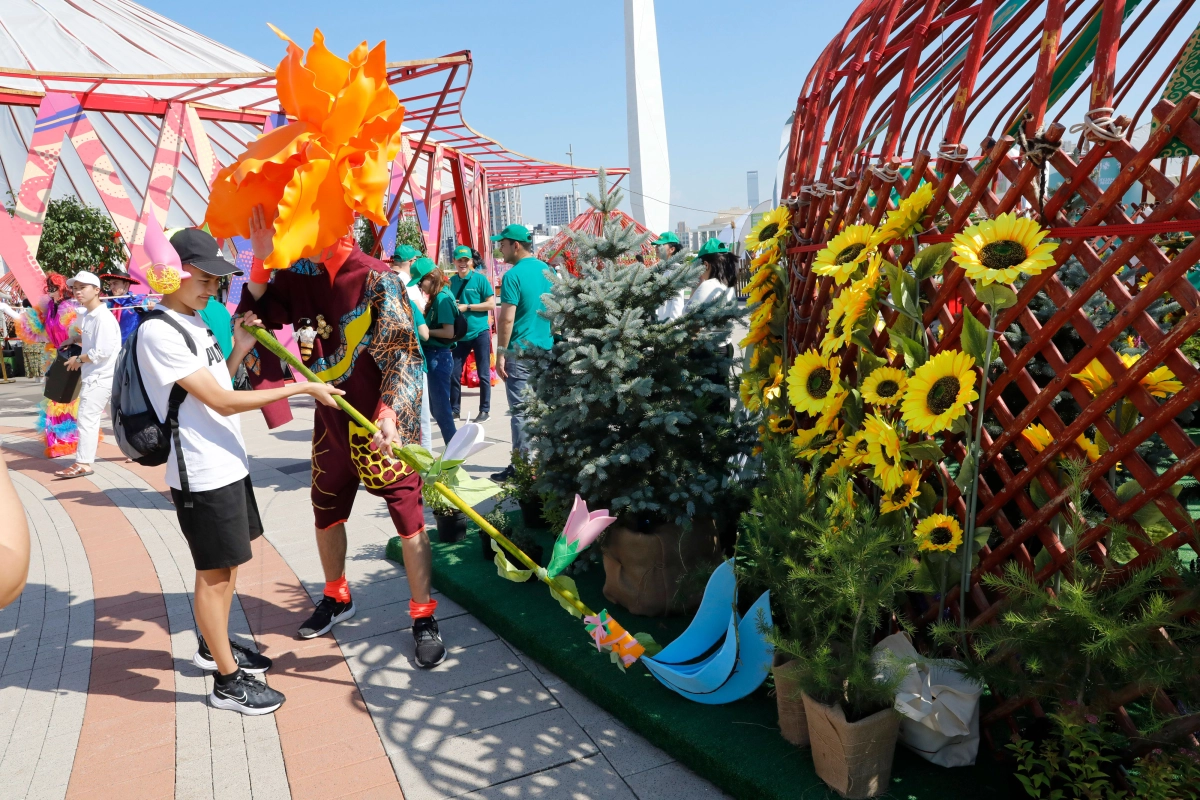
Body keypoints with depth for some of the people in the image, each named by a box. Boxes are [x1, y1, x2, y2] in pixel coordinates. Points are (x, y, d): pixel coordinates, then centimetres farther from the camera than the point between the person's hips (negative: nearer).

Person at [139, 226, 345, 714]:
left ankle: (214, 646, 38)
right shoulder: (158, 332, -18)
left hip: (228, 463, 9)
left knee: (228, 563, 20)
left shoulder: (194, 322, 11)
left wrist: (240, 349, 2)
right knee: (214, 571, 1)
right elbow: (222, 402, -22)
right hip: (202, 473, -9)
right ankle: (227, 681, 14)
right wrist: (302, 388, -20)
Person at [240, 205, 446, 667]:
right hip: (332, 421, 6)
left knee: (409, 519, -2)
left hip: (383, 425, -6)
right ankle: (337, 599, 42)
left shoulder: (377, 279, -14)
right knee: (326, 513, 19)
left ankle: (424, 620, 13)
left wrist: (390, 413, -31)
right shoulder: (296, 277, 3)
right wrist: (260, 261, -9)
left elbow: (404, 352, -18)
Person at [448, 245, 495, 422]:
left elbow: (491, 304, -11)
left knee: (483, 374, 3)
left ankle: (484, 410, 12)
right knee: (454, 373, 5)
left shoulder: (480, 279, -7)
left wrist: (467, 307, -16)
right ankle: (454, 409, 18)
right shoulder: (452, 281, 7)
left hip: (480, 332, -4)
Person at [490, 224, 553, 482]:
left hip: (521, 351, -7)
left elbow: (507, 319, -17)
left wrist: (501, 353, -11)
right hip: (547, 348, 7)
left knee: (520, 410, -2)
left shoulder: (513, 275, -13)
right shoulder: (547, 270, 9)